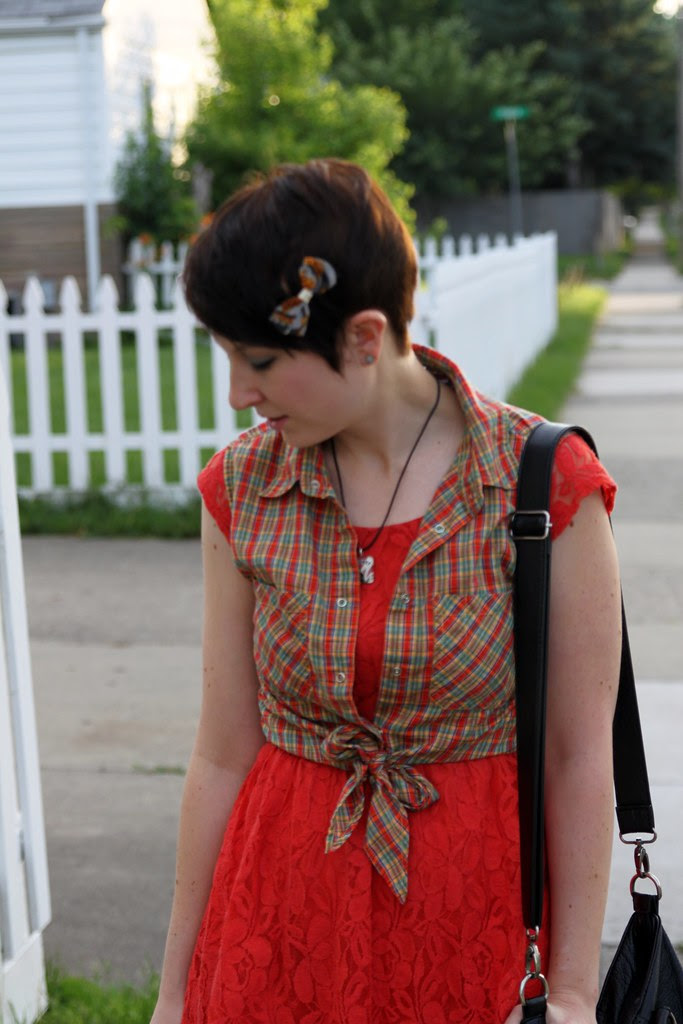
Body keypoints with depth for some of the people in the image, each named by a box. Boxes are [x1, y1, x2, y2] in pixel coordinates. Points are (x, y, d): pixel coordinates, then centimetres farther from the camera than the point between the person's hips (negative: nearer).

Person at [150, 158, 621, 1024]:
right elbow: (223, 754, 0)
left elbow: (579, 759, -9)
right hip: (285, 918, 2)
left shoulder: (545, 483, -14)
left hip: (479, 909, -2)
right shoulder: (242, 488, -5)